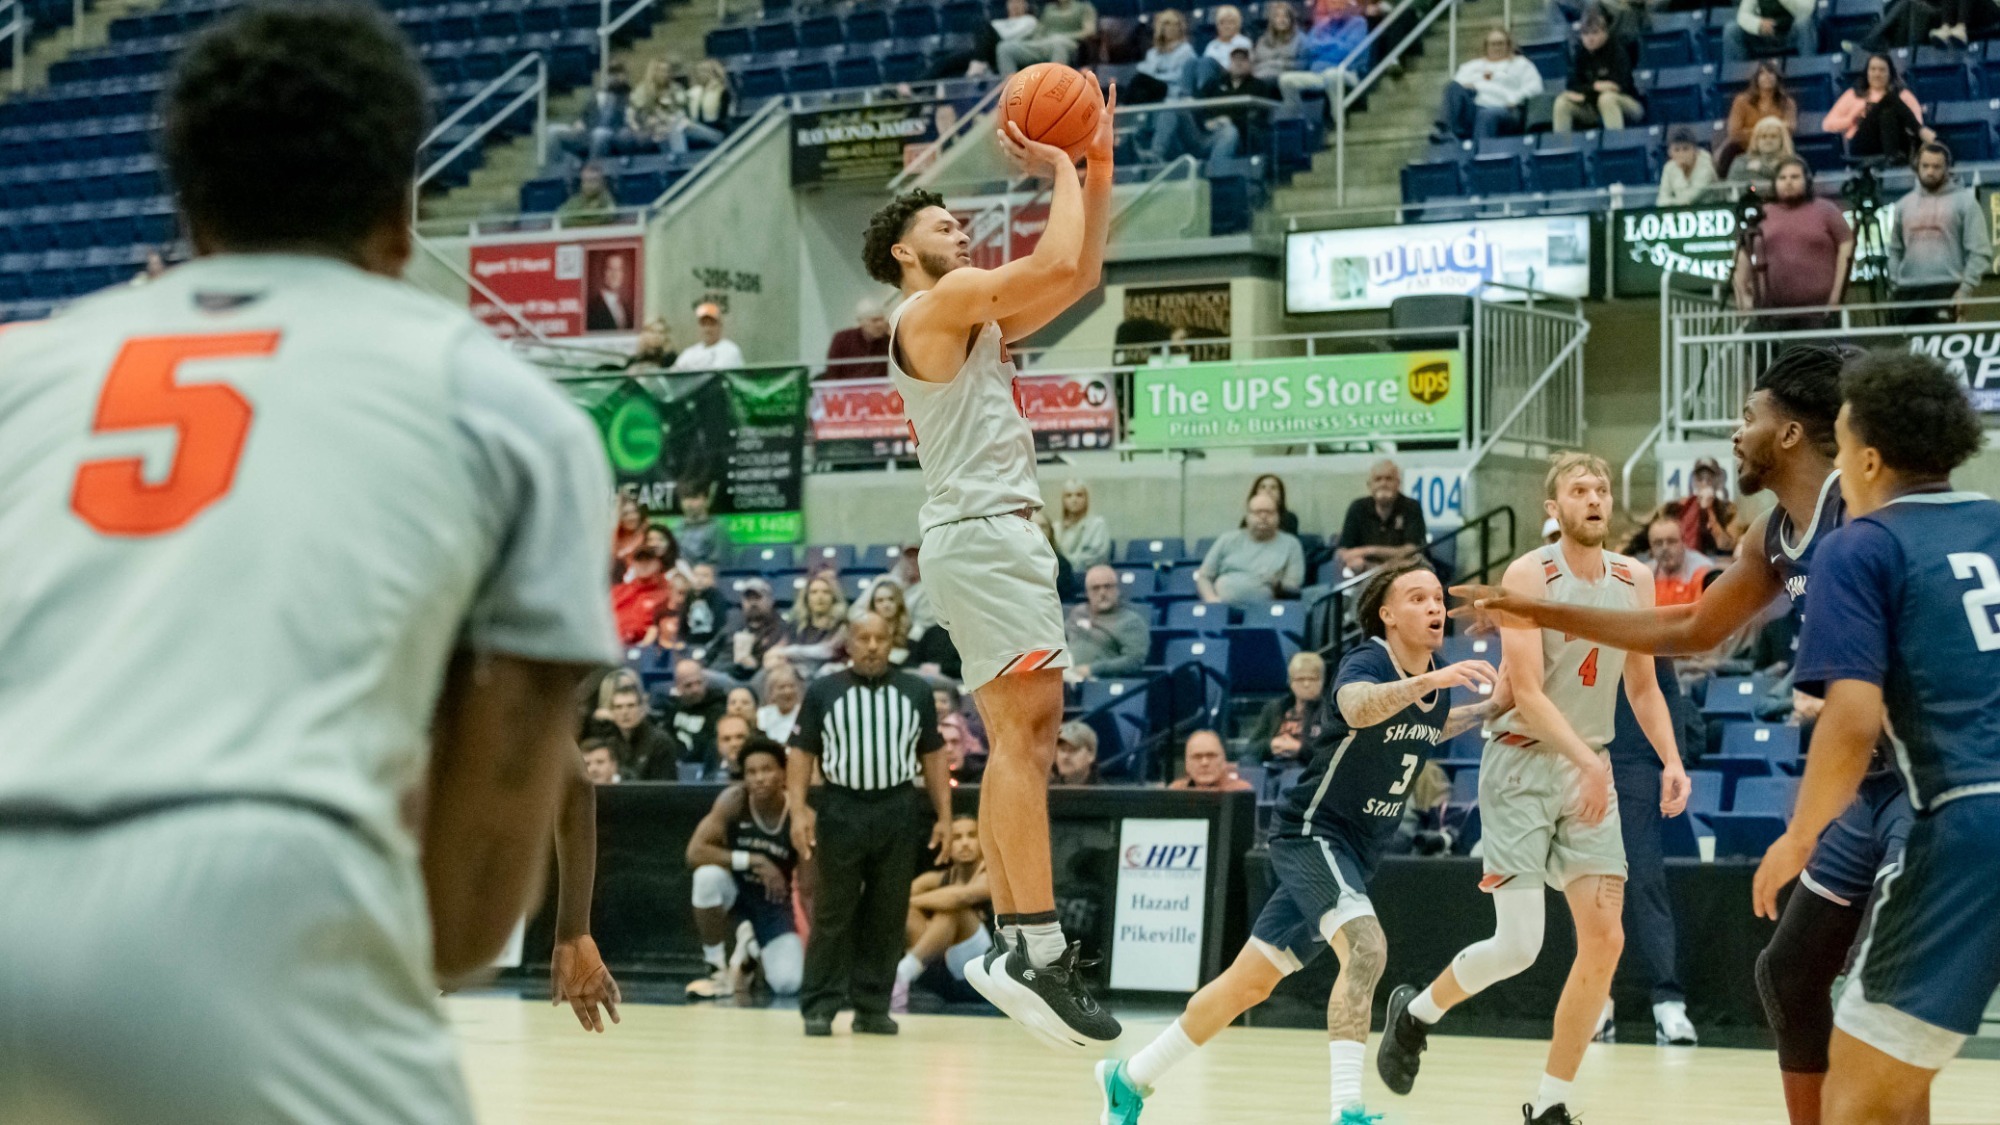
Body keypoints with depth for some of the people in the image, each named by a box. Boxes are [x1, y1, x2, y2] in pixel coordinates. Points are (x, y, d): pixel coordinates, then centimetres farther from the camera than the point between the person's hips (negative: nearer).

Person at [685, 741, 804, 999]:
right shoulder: (733, 800, -21)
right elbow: (695, 852, -28)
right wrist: (753, 861, -33)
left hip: (773, 900, 0)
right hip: (734, 887, 0)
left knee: (789, 985, -19)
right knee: (708, 875, -38)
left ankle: (752, 950, 18)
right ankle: (718, 970, -19)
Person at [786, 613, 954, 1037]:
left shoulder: (916, 692, 7)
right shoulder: (823, 691, 2)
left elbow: (932, 757, 10)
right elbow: (802, 754, 2)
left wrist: (944, 816, 4)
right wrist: (799, 811, -10)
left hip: (897, 812, 2)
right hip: (840, 811, -2)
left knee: (887, 917, 5)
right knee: (833, 915, 0)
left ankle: (873, 1007, 12)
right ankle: (819, 1006, 3)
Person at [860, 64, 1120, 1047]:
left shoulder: (977, 320, 23)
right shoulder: (937, 303, -5)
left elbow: (1081, 277, 24)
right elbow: (1057, 265, -16)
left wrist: (1097, 166, 17)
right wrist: (1060, 170, -3)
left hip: (1000, 533, 11)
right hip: (979, 532, -11)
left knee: (1025, 733, 9)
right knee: (1025, 727, -19)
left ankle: (1010, 944, 8)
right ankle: (1039, 951, -26)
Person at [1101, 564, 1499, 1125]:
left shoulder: (1436, 675, 4)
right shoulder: (1368, 660, -19)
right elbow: (1357, 706, -45)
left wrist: (1485, 711, 14)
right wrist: (1426, 681, -59)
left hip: (1353, 854, 8)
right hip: (1312, 832, -8)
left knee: (1250, 983, 13)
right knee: (1365, 947, -31)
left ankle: (1130, 1078, 25)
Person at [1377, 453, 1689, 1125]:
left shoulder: (1635, 581, 6)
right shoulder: (1529, 576, -12)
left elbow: (1642, 686, 15)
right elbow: (1527, 692, -19)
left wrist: (1671, 760, 0)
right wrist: (1585, 760, -30)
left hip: (1590, 771, 6)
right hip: (1522, 764, -6)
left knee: (1605, 941, -4)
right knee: (1518, 945, -11)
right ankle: (1416, 1013, 19)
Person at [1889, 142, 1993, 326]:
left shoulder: (1965, 202, 2)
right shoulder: (1904, 204, 17)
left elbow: (1980, 252, -4)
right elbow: (1895, 250, 20)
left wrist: (1966, 289, -11)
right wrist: (1894, 283, 8)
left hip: (1945, 290, -5)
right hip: (1907, 291, 5)